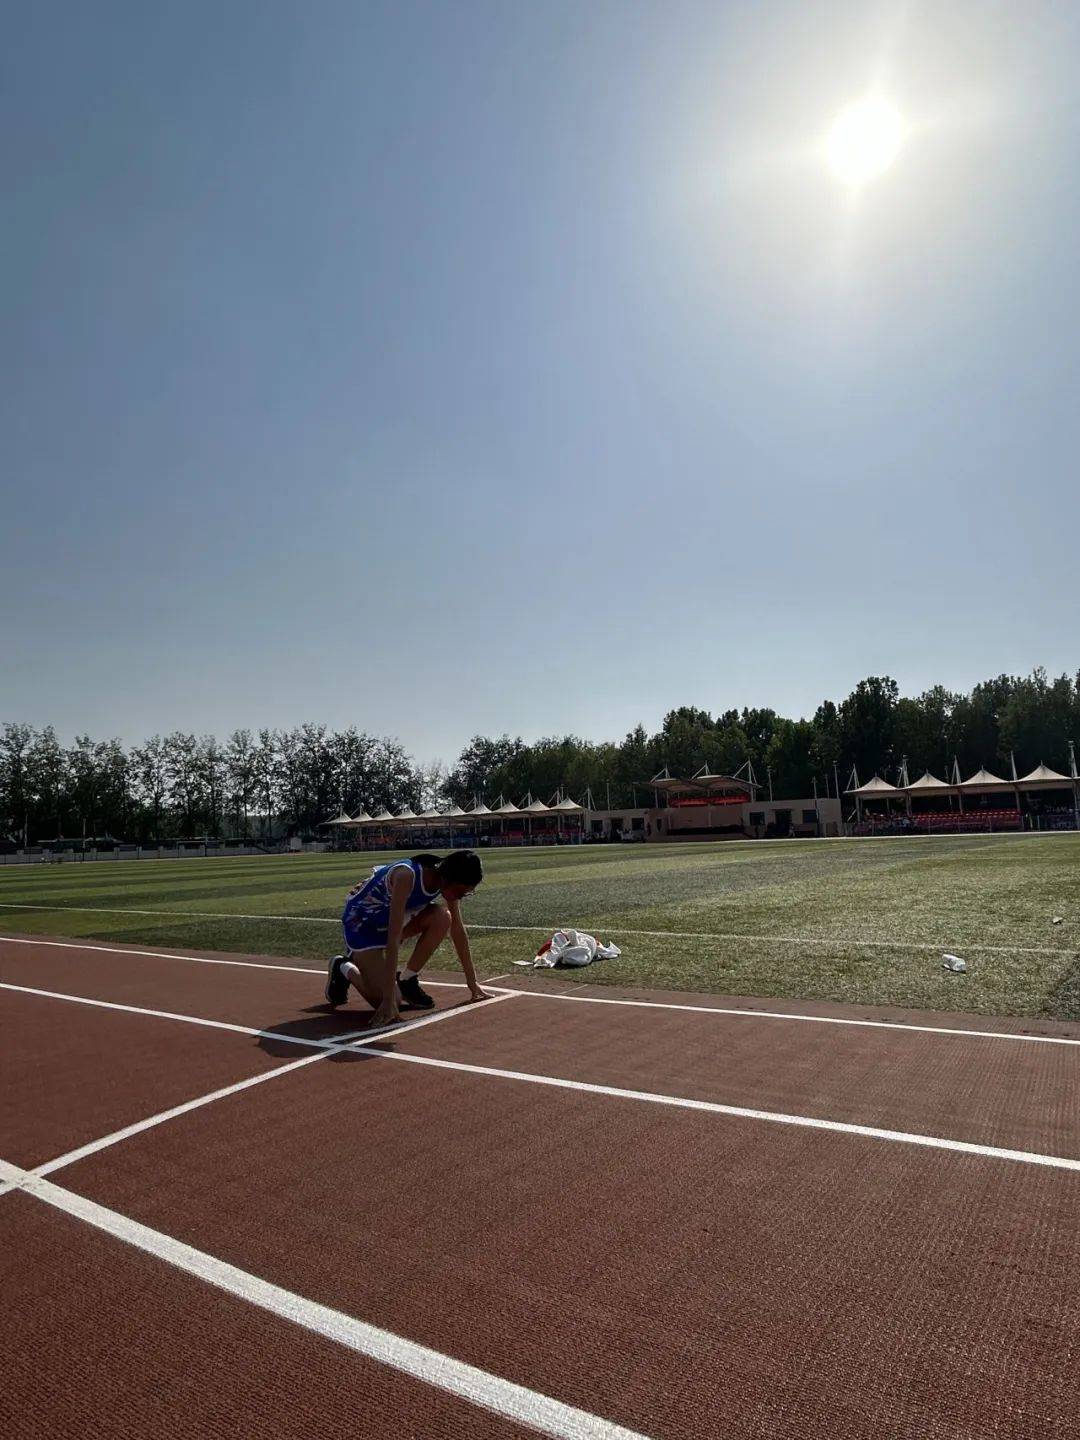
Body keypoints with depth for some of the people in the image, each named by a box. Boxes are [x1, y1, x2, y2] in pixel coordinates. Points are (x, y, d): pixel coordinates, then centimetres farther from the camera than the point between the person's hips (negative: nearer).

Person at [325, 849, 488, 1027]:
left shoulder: (447, 881, -17)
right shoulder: (406, 876, -37)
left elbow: (458, 929, -5)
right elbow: (393, 937, -40)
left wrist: (472, 981, -1)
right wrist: (389, 998, -40)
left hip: (390, 918, 6)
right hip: (361, 921, -6)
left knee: (443, 917, -22)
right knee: (386, 1003, -17)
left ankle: (407, 981, -2)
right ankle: (343, 967, 11)